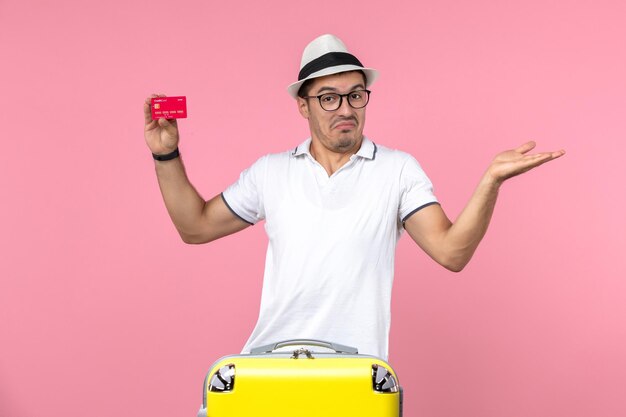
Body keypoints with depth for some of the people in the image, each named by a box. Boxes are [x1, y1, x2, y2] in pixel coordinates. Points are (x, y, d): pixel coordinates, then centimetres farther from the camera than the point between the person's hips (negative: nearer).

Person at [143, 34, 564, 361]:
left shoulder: (398, 169, 2)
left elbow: (451, 252, -7)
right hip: (271, 359, 2)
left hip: (356, 369, -2)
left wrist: (491, 181, -19)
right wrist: (167, 156, 5)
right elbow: (197, 227, 14)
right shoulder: (270, 171, 9)